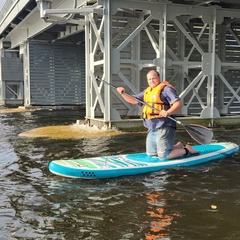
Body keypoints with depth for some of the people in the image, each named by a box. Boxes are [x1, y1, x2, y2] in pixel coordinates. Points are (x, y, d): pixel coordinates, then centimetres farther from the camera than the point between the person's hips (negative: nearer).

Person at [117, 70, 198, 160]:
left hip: (164, 128, -9)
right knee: (151, 154, 17)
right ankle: (178, 146, 27)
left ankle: (186, 150, 11)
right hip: (152, 129, 9)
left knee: (163, 156, -11)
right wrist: (123, 93, 4)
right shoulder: (147, 91, 16)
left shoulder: (166, 89, -11)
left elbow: (179, 103, -20)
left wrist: (168, 112, -38)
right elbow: (133, 100, 21)